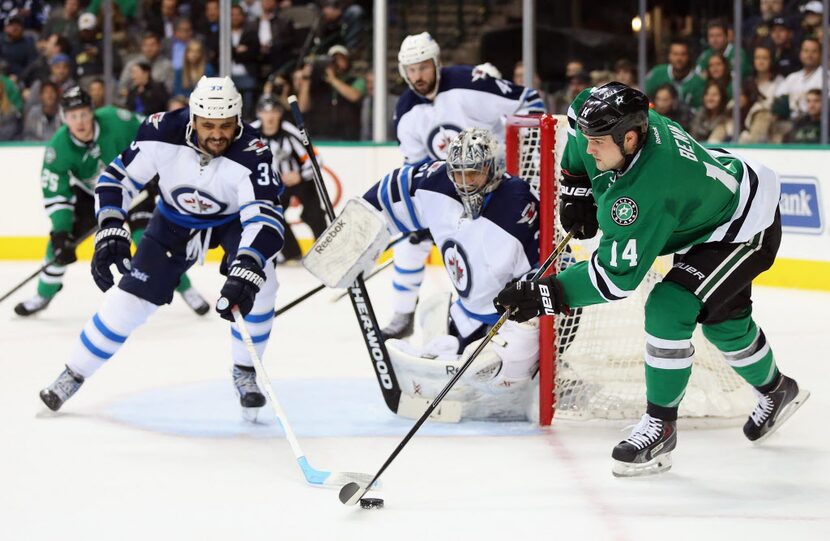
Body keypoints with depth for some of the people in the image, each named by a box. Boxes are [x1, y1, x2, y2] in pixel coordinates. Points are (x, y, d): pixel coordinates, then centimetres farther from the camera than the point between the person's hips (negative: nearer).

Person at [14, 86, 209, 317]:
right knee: (60, 241, -6)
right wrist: (60, 232, -30)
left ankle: (185, 289, -1)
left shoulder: (116, 121, -30)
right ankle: (44, 295, 17)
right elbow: (54, 194, -23)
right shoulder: (58, 148, -26)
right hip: (89, 194, 2)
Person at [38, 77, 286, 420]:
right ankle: (73, 375, 14)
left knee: (259, 282, -27)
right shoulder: (163, 133, -31)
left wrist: (245, 272, -61)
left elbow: (265, 218, -46)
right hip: (175, 220, 1)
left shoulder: (251, 154, -37)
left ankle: (244, 372, -4)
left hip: (235, 219, -1)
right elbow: (117, 178, -18)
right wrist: (111, 233, -32)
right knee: (130, 298, -5)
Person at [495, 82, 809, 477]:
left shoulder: (647, 192, -41)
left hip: (746, 229, -10)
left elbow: (617, 277, -38)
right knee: (723, 321, 25)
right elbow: (580, 112, 7)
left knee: (669, 311, -23)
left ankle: (660, 428, -9)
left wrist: (546, 297, -38)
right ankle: (777, 391, 51)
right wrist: (576, 188, 5)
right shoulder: (618, 122, -19)